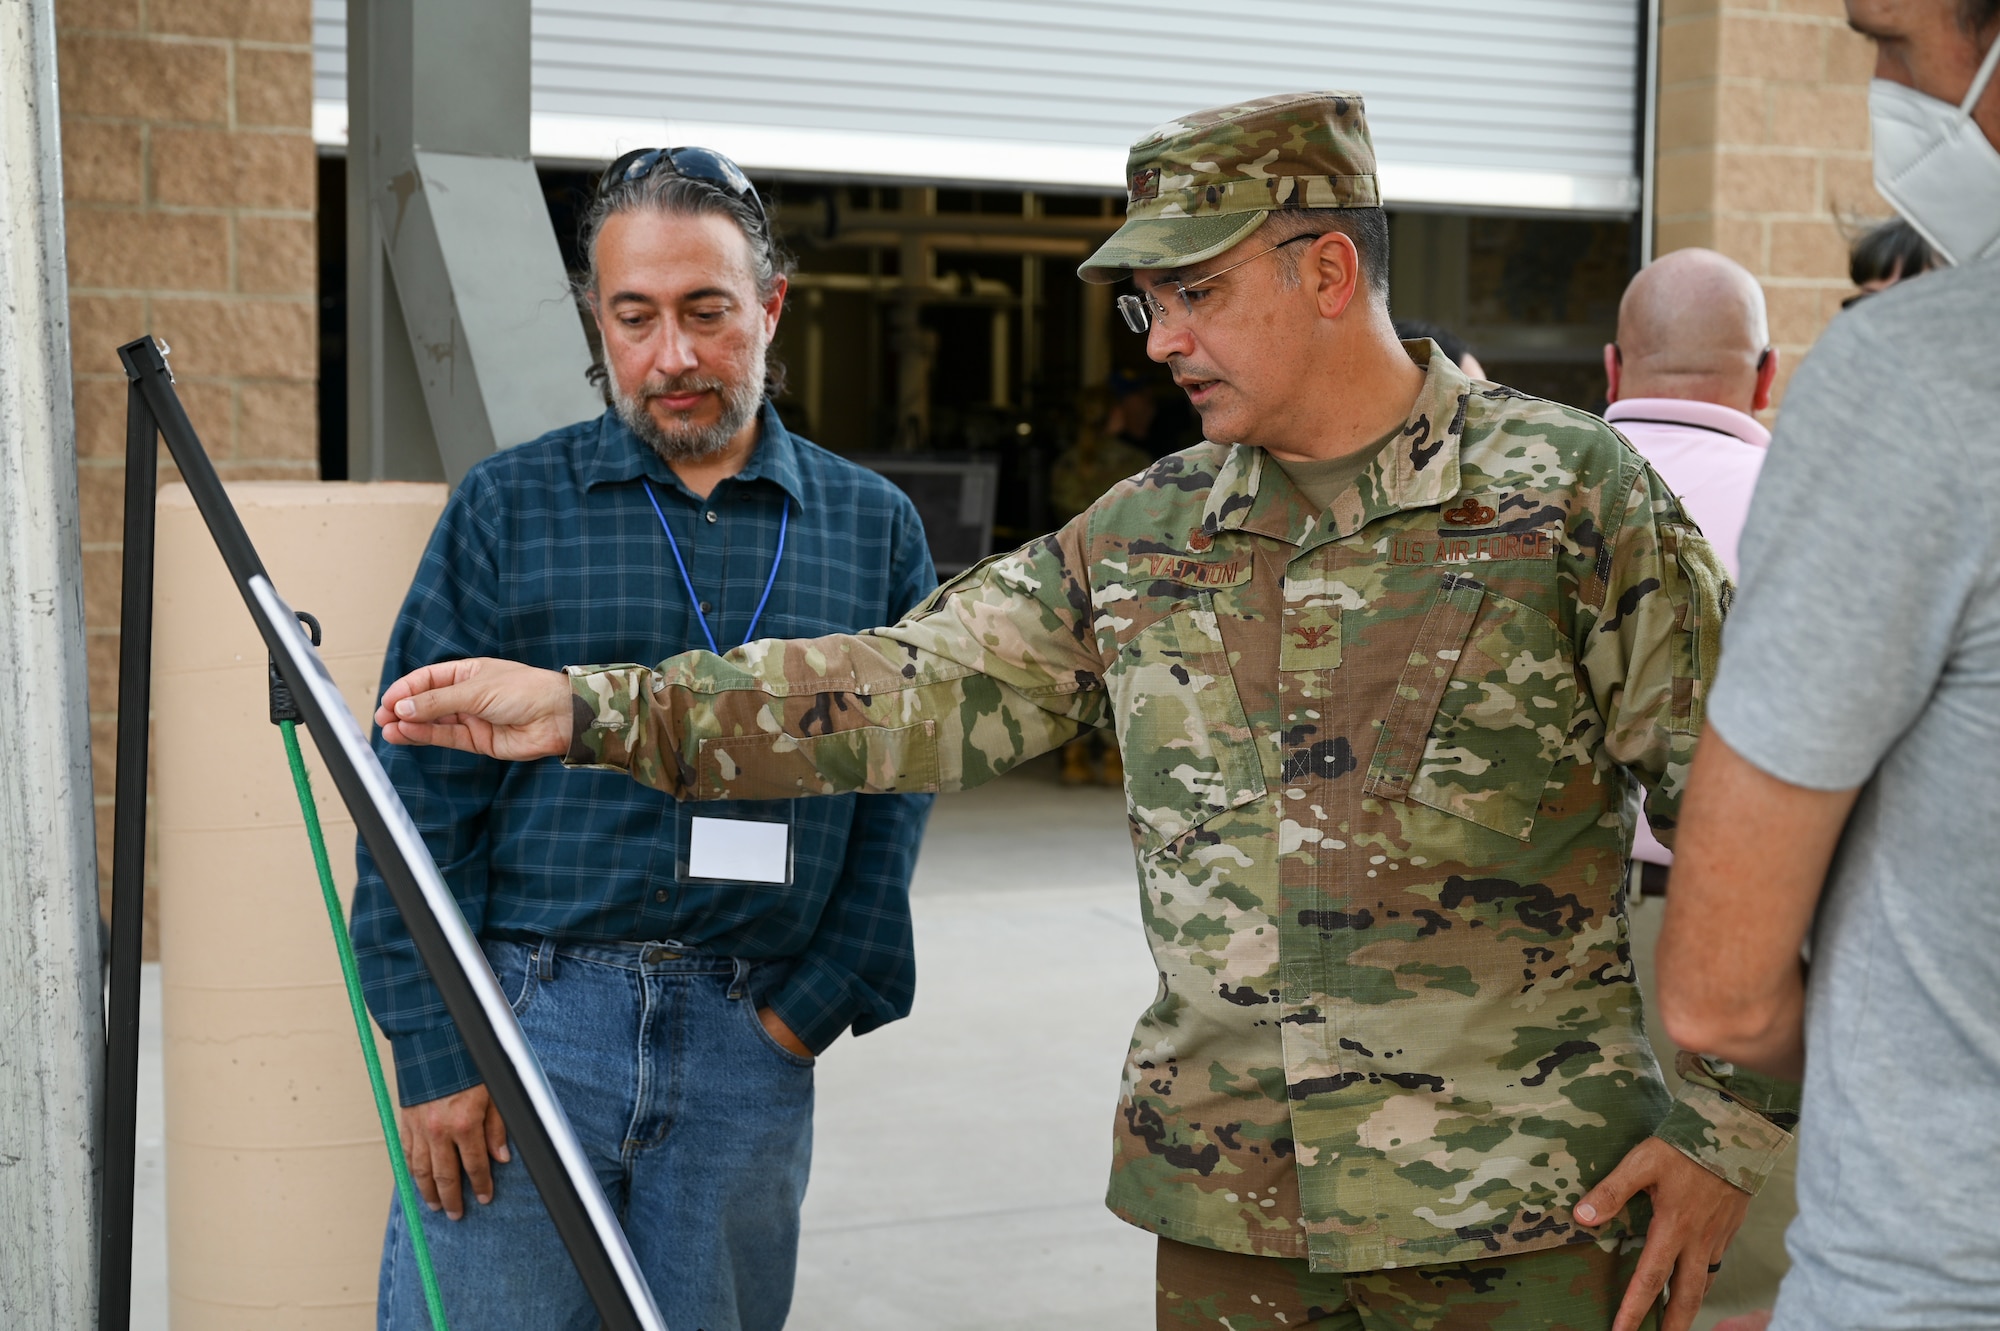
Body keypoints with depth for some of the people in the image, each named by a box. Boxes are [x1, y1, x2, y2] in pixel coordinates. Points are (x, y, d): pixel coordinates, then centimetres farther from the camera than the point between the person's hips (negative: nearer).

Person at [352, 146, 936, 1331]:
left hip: (751, 1046, 2)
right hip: (529, 1011, -1)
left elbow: (899, 789, 8)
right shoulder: (509, 507, 3)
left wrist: (817, 1000, -1)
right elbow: (422, 791, 0)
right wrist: (435, 1048, -6)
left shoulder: (874, 527, 9)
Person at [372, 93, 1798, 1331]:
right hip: (1229, 1202, 4)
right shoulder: (1144, 536, 7)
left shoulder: (1574, 496, -6)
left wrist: (1725, 1130, -6)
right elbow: (916, 688, 4)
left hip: (1518, 1212, -4)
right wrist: (589, 708, -5)